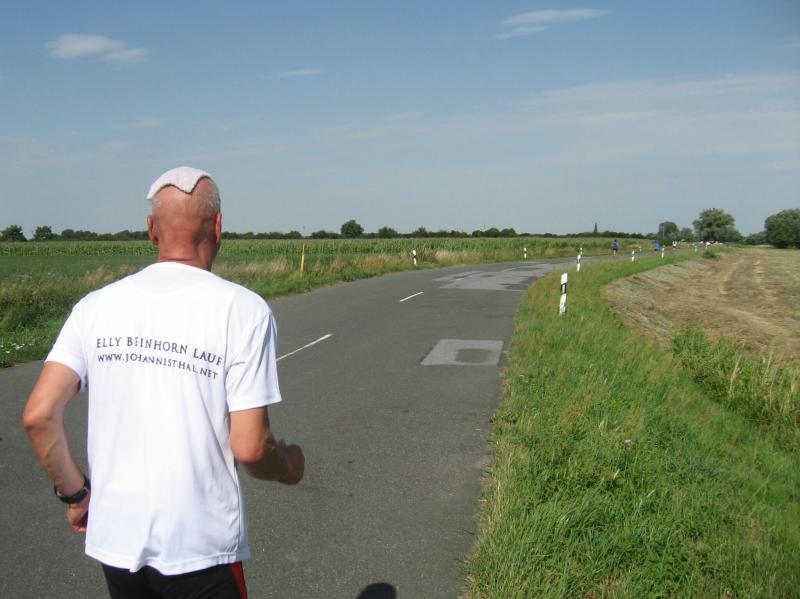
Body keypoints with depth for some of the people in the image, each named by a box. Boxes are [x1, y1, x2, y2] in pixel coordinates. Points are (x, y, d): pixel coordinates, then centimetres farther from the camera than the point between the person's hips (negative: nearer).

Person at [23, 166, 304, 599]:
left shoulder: (97, 305, -2)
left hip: (115, 538, 4)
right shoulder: (242, 309, -13)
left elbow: (38, 415, -5)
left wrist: (75, 494, 10)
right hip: (201, 547, -3)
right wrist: (289, 466, 5)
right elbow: (248, 447, -16)